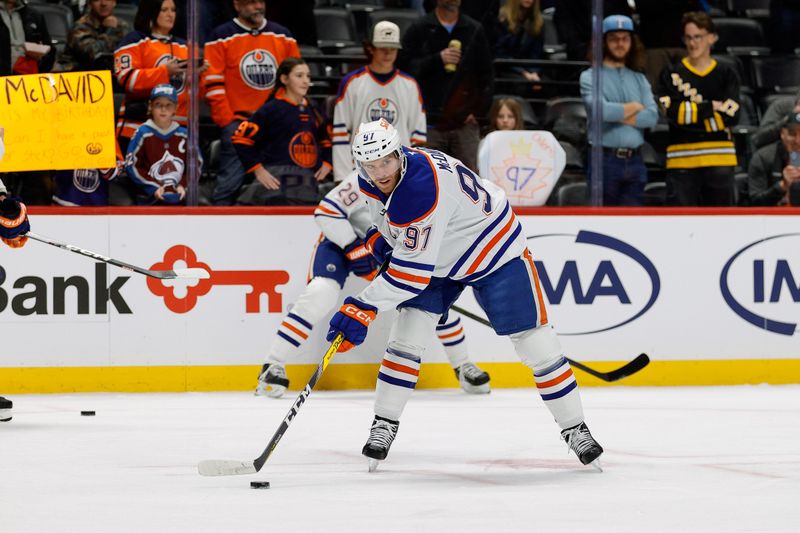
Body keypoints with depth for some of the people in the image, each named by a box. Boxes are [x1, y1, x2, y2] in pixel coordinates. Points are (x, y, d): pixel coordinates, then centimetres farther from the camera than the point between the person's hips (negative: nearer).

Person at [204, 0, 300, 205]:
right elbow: (213, 85, -3)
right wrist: (228, 122, -9)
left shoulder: (283, 36, 12)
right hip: (237, 121, -4)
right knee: (231, 180, -10)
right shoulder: (222, 38, 0)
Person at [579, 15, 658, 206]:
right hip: (605, 160, -4)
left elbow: (652, 116, 0)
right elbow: (600, 109, -16)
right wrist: (634, 107, -2)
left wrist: (618, 115, -9)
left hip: (635, 161, 4)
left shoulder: (639, 79, 15)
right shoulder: (590, 77, 2)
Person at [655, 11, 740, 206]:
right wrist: (711, 107, -8)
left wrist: (692, 113, -8)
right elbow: (672, 112, -10)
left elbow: (730, 116, -4)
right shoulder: (671, 74, 6)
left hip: (719, 161, 2)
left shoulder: (726, 75, 10)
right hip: (682, 162, -2)